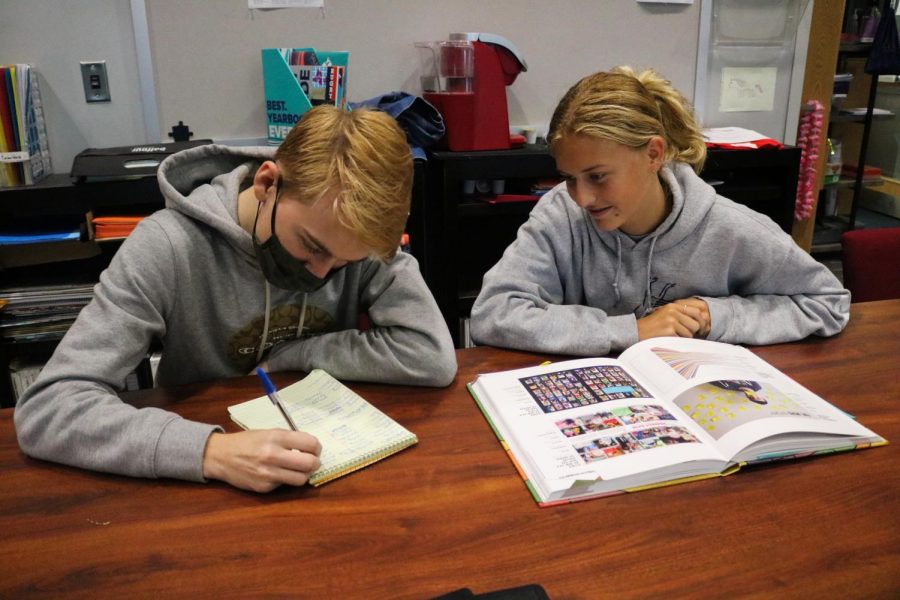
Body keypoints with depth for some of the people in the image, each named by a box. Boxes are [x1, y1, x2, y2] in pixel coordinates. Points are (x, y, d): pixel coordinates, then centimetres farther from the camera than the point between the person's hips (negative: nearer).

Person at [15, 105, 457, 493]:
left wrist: (284, 357, -17)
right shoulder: (169, 247, -19)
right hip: (205, 491, -1)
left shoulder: (358, 238, -11)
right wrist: (211, 450, -36)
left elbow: (432, 356, -18)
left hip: (332, 461, 2)